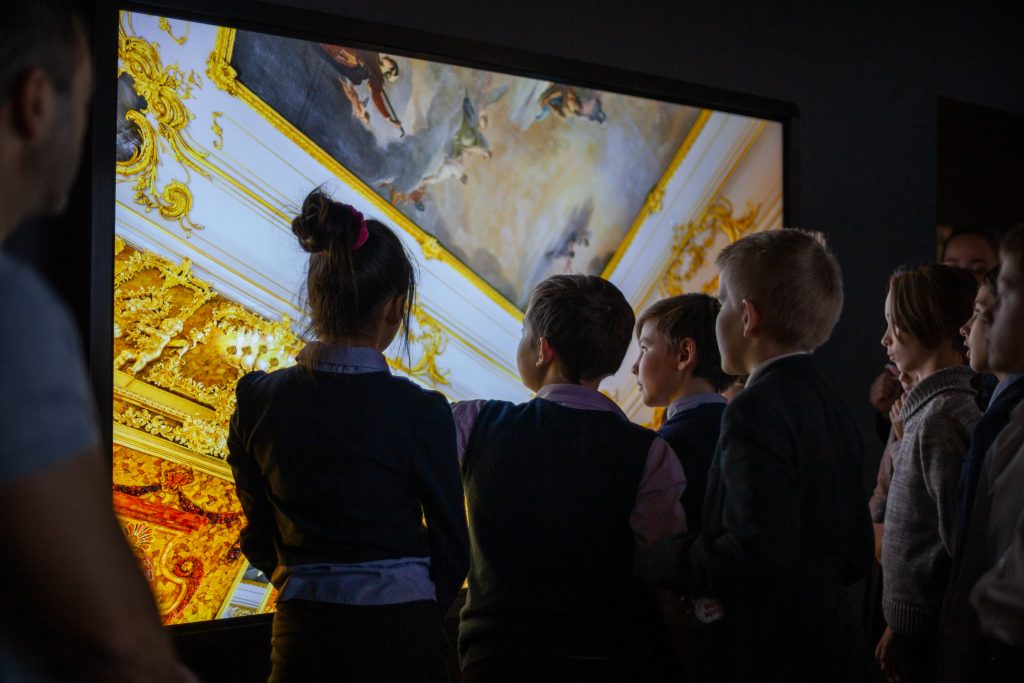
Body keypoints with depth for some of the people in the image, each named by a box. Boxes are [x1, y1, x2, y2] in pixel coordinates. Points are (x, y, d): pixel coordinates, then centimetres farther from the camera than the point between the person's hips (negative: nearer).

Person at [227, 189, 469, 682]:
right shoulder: (419, 411, -13)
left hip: (301, 637, 3)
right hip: (397, 639, -3)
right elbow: (451, 546, -3)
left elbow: (259, 536, 7)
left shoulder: (256, 401, -4)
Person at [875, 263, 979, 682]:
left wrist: (904, 630, -11)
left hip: (926, 632, -8)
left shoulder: (941, 418, -18)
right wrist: (898, 624, 12)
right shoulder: (931, 406, 8)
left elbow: (958, 540, -19)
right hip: (918, 620, 8)